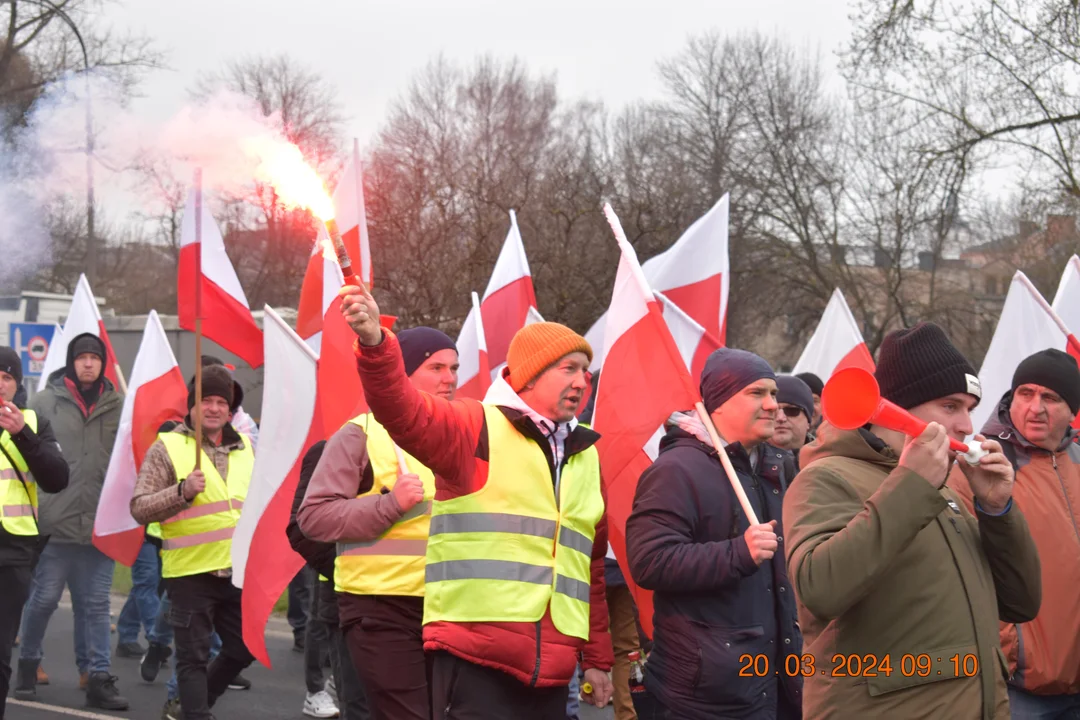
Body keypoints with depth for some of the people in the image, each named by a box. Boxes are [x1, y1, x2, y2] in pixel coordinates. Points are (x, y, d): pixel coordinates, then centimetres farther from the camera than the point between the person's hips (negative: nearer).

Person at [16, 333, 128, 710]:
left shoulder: (117, 406, 6)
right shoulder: (45, 402, 1)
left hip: (101, 523, 2)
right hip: (56, 521, -2)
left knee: (97, 604, 6)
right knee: (44, 599, 6)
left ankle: (99, 678, 8)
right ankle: (28, 663, 26)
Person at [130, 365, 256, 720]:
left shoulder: (244, 447, 11)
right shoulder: (167, 447, -6)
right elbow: (139, 508, -12)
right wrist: (182, 491, -25)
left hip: (240, 570, 6)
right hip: (191, 571, -6)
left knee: (244, 649, 15)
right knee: (194, 657, -1)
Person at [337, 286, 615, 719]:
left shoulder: (584, 456, 18)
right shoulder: (477, 429, -2)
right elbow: (404, 411, -20)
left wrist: (598, 657, 23)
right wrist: (374, 344, -38)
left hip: (550, 667, 7)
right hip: (476, 658, -7)